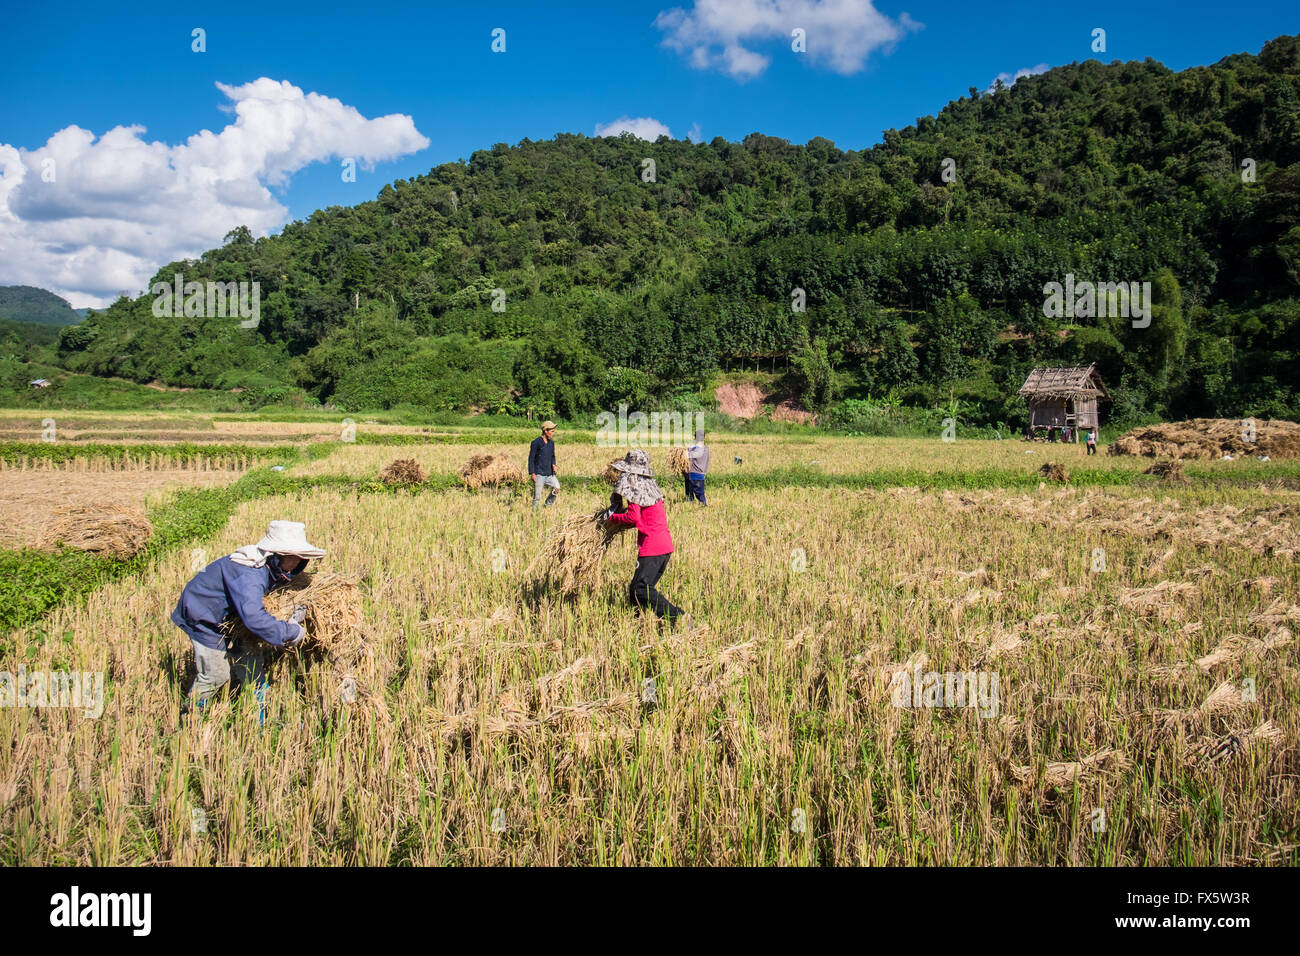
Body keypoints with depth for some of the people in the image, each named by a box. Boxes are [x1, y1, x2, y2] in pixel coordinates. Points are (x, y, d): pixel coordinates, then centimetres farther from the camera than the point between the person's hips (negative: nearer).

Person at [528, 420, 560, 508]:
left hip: (549, 473, 5)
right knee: (537, 496, -4)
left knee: (557, 488, -10)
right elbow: (531, 458, -8)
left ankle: (548, 505, 10)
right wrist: (532, 473, -13)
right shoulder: (536, 443, -9)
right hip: (539, 474, -5)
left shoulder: (551, 443, 10)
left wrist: (553, 465, 1)